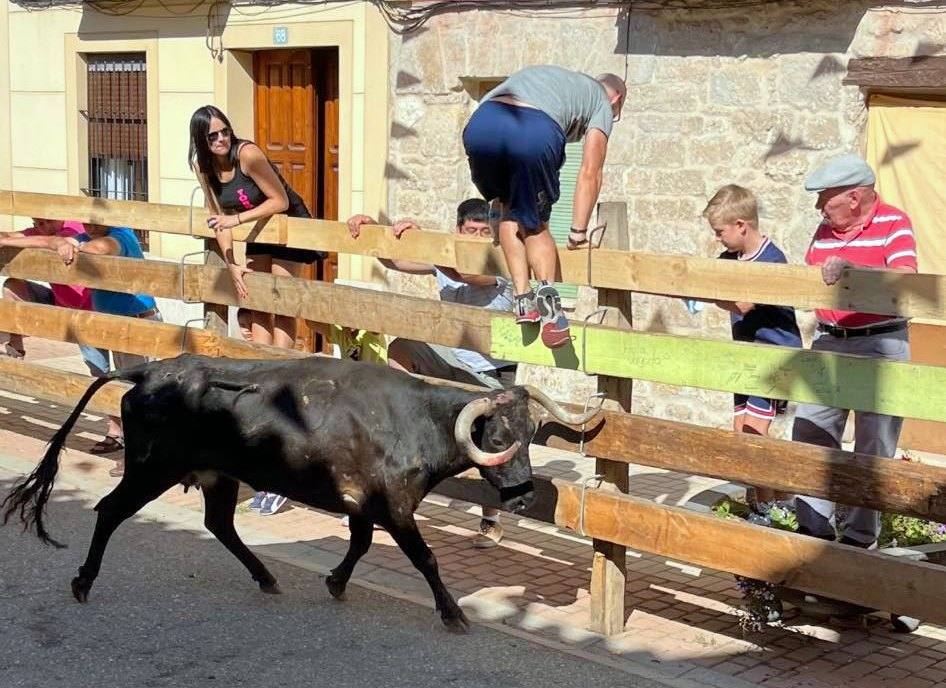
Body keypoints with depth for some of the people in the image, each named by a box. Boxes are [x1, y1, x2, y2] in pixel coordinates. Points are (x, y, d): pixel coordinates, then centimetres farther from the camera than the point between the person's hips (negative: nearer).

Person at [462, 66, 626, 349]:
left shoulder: (543, 74, 44)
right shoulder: (602, 101, 29)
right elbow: (590, 173, 17)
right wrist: (578, 232, 21)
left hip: (481, 123, 4)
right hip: (537, 131, -4)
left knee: (510, 211, 25)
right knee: (534, 223, 16)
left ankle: (524, 300, 15)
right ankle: (546, 292, -8)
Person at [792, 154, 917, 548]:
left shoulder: (893, 223, -9)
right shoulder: (824, 230, 11)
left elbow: (905, 279, -24)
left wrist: (850, 267, -32)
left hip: (880, 345, -6)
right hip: (829, 344, 6)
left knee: (873, 449, 2)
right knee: (809, 435, 4)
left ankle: (860, 536, 12)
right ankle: (814, 526, 14)